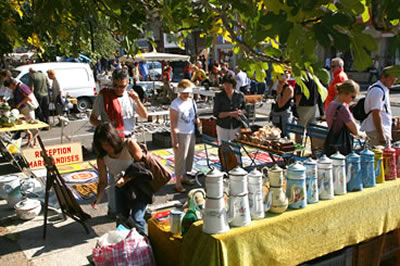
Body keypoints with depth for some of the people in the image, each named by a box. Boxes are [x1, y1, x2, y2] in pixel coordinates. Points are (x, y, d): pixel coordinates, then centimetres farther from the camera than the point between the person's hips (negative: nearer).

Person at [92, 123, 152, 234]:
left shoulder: (130, 144, -22)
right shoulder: (102, 158, -12)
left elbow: (142, 167, -19)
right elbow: (103, 181, -6)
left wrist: (126, 179, -33)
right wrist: (98, 199, -22)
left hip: (139, 184, -4)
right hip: (121, 187, 4)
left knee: (137, 218, -13)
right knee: (121, 216, -4)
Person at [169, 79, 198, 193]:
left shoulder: (191, 101, 8)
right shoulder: (175, 104, -14)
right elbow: (173, 123, -16)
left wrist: (196, 120, -2)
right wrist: (175, 140, -20)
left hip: (191, 133, 8)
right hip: (181, 134, -7)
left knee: (189, 156, 17)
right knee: (180, 158, -3)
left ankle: (184, 177, 34)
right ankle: (178, 183, 6)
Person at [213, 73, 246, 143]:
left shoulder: (240, 95, -1)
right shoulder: (219, 96, -7)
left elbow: (244, 109, 12)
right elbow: (216, 113, -9)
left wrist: (241, 112, -13)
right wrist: (230, 113, -20)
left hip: (236, 127, 2)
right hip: (222, 127, -1)